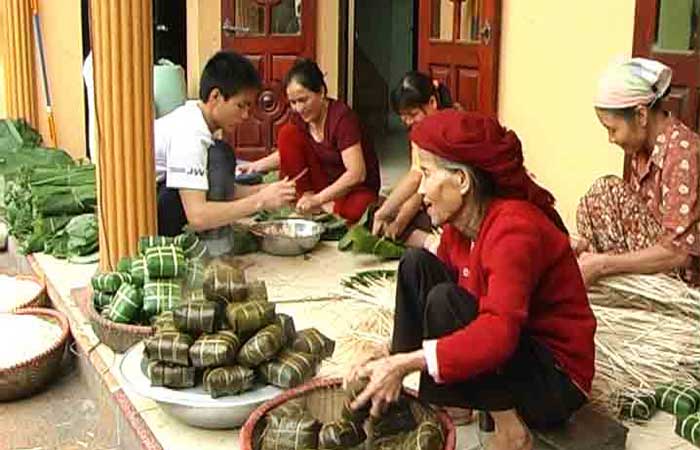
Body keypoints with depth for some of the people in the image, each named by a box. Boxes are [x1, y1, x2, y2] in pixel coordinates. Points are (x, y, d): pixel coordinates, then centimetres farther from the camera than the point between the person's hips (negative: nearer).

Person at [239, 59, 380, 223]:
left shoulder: (342, 117, -23)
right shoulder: (299, 117, -4)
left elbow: (357, 174, -29)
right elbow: (289, 152, 17)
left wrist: (318, 199, -35)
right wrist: (257, 166, 1)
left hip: (357, 187, -6)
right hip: (323, 182, 6)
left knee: (355, 210, -42)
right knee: (287, 134, -14)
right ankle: (306, 198, -9)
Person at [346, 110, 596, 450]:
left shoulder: (514, 228, -26)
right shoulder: (459, 225, 0)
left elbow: (499, 333, -38)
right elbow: (422, 300, 5)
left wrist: (404, 363, -38)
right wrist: (391, 360, -10)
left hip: (554, 380, -8)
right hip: (497, 353, 8)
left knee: (444, 300, -28)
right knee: (416, 264, -4)